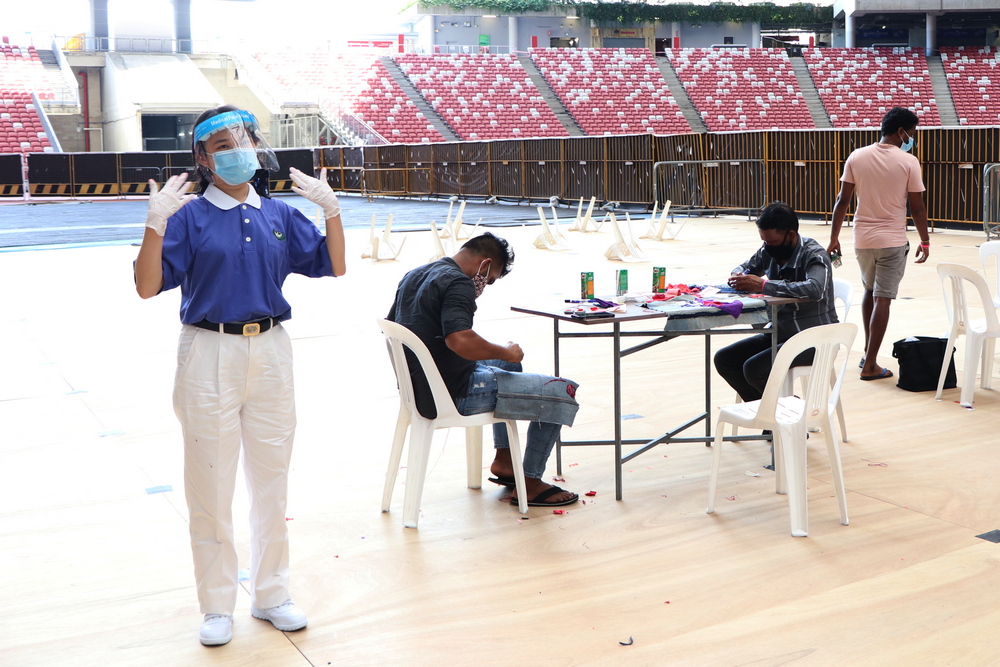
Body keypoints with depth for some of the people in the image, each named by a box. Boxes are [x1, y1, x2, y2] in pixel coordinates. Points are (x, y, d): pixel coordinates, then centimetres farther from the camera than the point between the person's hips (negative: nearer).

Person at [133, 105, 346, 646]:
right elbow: (147, 287, -12)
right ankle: (217, 606, 18)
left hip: (270, 352, 4)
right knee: (210, 483, 3)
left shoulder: (278, 216, 8)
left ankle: (271, 594, 27)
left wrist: (330, 209, -2)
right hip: (210, 355, -4)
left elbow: (333, 266, 10)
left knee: (271, 478, 12)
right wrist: (155, 222, -23)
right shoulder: (188, 216, -5)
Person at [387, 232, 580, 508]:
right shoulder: (458, 284, -18)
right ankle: (531, 484, 6)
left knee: (508, 363, 35)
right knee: (562, 393, -4)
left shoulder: (413, 276, 11)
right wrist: (506, 352, -17)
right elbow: (460, 340, -34)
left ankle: (503, 460, 35)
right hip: (455, 396, -10)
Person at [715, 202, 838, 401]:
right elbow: (745, 267, 20)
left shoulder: (814, 255, -18)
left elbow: (815, 289, -38)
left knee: (754, 368, -25)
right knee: (724, 360, -3)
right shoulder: (769, 251, 2)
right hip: (779, 332, 8)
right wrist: (737, 276, -7)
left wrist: (763, 285, -36)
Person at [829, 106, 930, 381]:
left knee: (870, 291, 23)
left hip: (862, 239, 4)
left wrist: (834, 237, 6)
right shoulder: (908, 162, -9)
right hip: (893, 241, -4)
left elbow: (842, 200, -1)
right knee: (882, 299, 0)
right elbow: (917, 207, -6)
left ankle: (868, 353, 25)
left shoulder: (857, 157, -1)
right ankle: (870, 365, 1)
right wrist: (925, 241, 6)